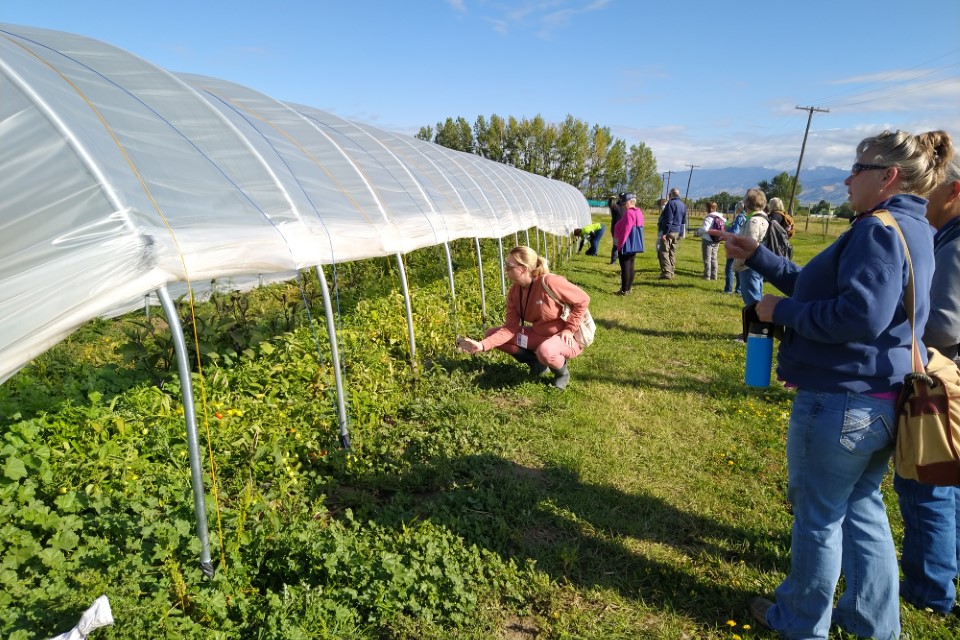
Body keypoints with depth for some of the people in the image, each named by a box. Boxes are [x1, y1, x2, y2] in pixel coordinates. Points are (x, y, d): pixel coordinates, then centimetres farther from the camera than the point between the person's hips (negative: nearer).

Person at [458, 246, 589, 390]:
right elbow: (510, 327, -13)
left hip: (567, 337, -7)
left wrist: (569, 329, -19)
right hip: (539, 334, 7)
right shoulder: (514, 291, -7)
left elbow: (583, 300, -18)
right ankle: (537, 363, 7)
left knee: (545, 351, -43)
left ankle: (562, 371, -5)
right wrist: (482, 345, -24)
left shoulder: (549, 282, -28)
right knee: (491, 333, -3)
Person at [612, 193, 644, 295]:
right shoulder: (639, 212, 12)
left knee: (625, 267, -5)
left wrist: (620, 244, -16)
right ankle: (628, 289, 18)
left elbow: (626, 230, -22)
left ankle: (624, 290, -2)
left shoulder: (629, 213, -18)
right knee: (631, 266, 12)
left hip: (626, 245, -10)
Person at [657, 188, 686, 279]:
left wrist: (665, 233, -18)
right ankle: (671, 273, 14)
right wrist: (681, 233, 19)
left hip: (669, 232, -9)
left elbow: (668, 220, -17)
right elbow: (684, 221, 19)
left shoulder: (671, 203, -10)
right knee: (672, 253, 12)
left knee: (663, 252, -9)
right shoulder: (683, 205, 17)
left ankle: (667, 273, -17)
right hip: (677, 233, 9)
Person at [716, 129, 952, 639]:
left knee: (817, 514, 7)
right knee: (860, 507, 22)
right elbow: (817, 286, 16)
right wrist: (756, 257, 15)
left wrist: (780, 311, -18)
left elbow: (861, 314, -30)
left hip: (840, 401, -9)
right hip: (881, 401, 10)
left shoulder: (880, 230, -18)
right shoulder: (912, 230, 14)